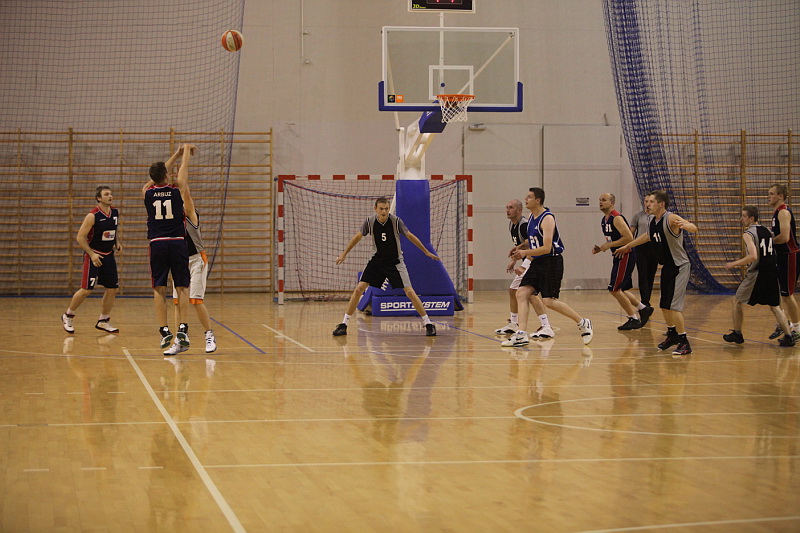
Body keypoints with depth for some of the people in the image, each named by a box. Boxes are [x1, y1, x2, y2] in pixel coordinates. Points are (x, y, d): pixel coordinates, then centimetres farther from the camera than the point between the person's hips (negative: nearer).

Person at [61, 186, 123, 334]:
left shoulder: (115, 213, 4)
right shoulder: (92, 216, -16)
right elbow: (80, 237, -15)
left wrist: (117, 243, 7)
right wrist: (91, 254, -21)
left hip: (109, 255, 7)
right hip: (93, 256, -7)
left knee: (112, 288, 3)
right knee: (86, 289, -7)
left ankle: (103, 321, 17)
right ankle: (67, 316, 13)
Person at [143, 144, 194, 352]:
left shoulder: (147, 192, 3)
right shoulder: (177, 189, -3)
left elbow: (158, 176, 21)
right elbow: (183, 170, 15)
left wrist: (176, 154, 32)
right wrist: (186, 151, 33)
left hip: (157, 245, 1)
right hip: (177, 243, -1)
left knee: (159, 289, 4)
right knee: (182, 287, 4)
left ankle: (164, 329, -3)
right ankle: (183, 327, -6)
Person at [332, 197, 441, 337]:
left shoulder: (396, 221, -17)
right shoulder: (369, 222, -11)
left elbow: (410, 236, -4)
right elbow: (358, 236, 6)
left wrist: (426, 252, 2)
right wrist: (344, 254, 13)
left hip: (395, 261, -2)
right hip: (377, 260, 2)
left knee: (409, 291, -12)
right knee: (358, 289, -8)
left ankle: (428, 323, -2)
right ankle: (344, 324, 2)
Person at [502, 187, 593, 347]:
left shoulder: (547, 218, -16)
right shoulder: (531, 218, 11)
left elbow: (546, 248, -22)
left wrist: (525, 252, -15)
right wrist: (521, 251, 17)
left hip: (551, 262, -9)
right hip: (537, 262, 9)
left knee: (549, 301, -10)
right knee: (521, 293, -5)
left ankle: (583, 323, 7)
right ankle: (521, 335, -6)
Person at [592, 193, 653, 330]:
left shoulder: (617, 218, -16)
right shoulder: (604, 220, 14)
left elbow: (629, 238, -24)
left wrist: (609, 245, -21)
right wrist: (600, 248, 8)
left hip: (626, 255, -10)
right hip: (619, 257, 10)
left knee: (614, 290, -9)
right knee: (618, 290, 14)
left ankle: (633, 319, 1)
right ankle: (643, 309, 27)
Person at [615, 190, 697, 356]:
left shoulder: (671, 219, -20)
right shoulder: (653, 220, 5)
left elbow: (694, 228, -34)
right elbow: (648, 236, 27)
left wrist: (683, 225, -56)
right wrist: (628, 246, 35)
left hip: (679, 267, -9)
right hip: (666, 267, 9)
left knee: (673, 306, -14)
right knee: (664, 305, 17)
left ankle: (684, 343, -7)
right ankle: (672, 335, 37)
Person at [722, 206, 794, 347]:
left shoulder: (748, 234, -12)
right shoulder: (768, 232, 10)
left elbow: (753, 256, -25)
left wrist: (734, 264, -15)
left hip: (756, 274, -6)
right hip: (772, 273, 6)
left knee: (737, 301, 14)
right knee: (775, 306, 15)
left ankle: (737, 334, 20)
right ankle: (788, 336, 3)